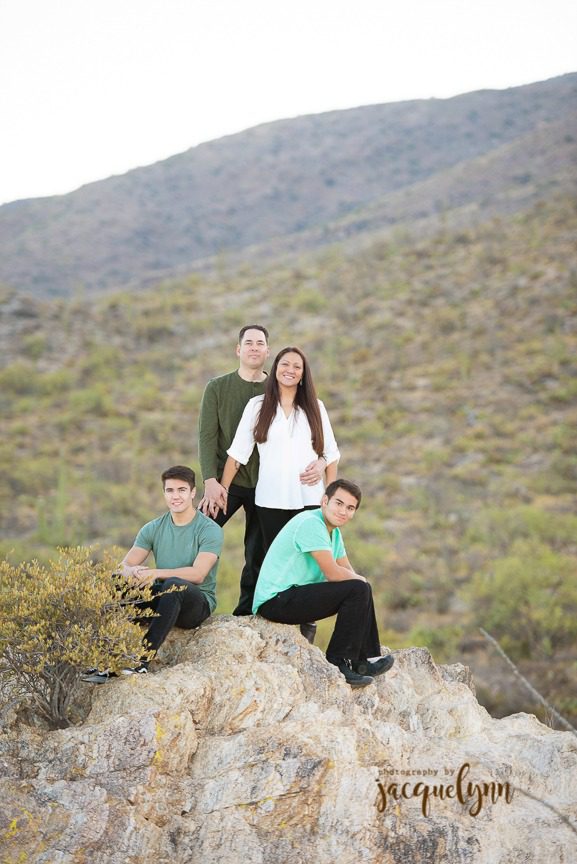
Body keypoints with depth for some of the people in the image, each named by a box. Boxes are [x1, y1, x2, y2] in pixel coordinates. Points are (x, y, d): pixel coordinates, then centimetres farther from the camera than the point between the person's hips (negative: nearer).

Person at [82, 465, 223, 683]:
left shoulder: (210, 530, -6)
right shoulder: (153, 528, 9)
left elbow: (197, 574, -20)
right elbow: (124, 565, 2)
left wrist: (155, 573, -29)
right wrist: (132, 572, -24)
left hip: (198, 602, -5)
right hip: (162, 599, 5)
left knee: (174, 585, -38)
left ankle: (144, 660, -40)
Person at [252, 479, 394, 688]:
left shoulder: (333, 530, 16)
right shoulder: (310, 523, -17)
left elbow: (349, 572, 15)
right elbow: (333, 573, -20)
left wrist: (360, 580, -8)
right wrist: (359, 579, -2)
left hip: (293, 596, 11)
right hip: (275, 601, -11)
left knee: (362, 589, 19)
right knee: (357, 590, -19)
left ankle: (364, 660, 18)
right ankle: (338, 664, -11)